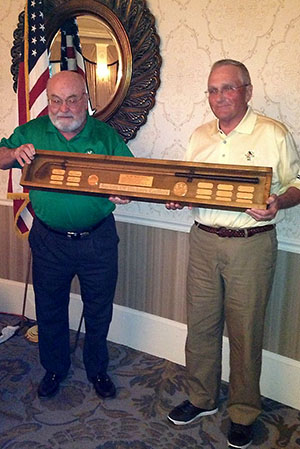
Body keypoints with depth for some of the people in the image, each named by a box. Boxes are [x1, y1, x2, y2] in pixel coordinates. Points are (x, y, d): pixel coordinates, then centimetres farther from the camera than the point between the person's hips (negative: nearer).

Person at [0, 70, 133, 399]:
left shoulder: (105, 135, -2)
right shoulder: (32, 132, 1)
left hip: (98, 240, 0)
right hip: (49, 240, 1)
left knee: (99, 310, 13)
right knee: (50, 309, 16)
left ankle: (97, 369, 37)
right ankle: (54, 368, 40)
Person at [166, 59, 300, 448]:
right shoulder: (200, 136, 12)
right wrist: (177, 198, -2)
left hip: (251, 245, -4)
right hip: (204, 241, 5)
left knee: (245, 330, 5)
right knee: (200, 324, 12)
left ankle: (244, 412, 25)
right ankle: (202, 398, 32)